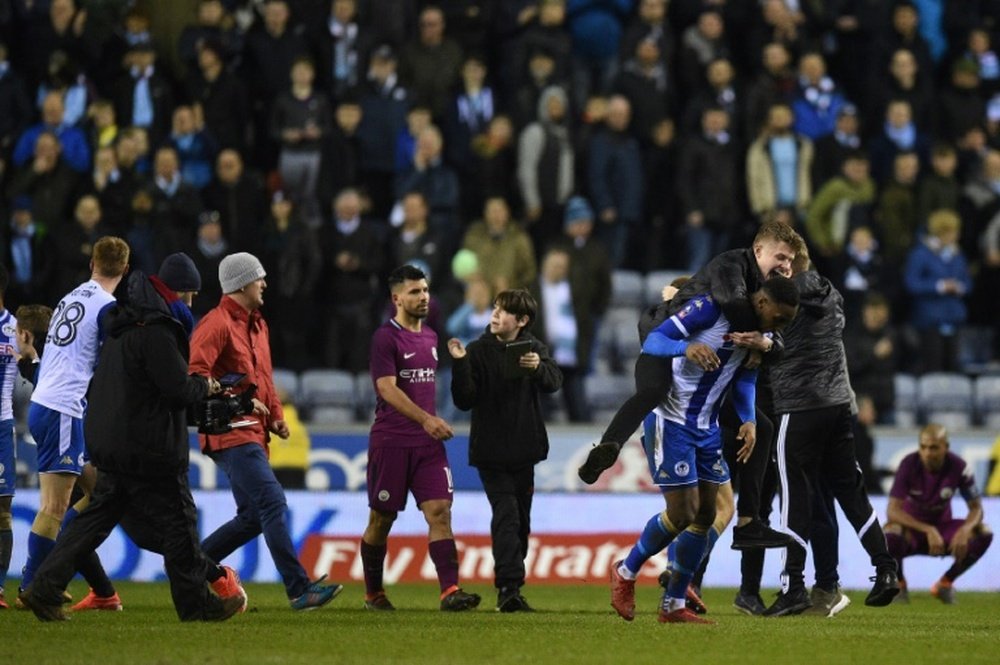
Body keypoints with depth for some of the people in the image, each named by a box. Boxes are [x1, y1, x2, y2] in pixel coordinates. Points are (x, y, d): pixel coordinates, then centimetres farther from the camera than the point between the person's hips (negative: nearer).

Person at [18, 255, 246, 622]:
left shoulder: (124, 325, 15)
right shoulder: (156, 331, -17)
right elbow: (178, 388, -19)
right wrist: (206, 386, 1)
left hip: (110, 445, 9)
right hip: (149, 450, -9)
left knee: (97, 516, 11)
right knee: (176, 521, 1)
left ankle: (45, 588, 4)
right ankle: (196, 603, 9)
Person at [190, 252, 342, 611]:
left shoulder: (257, 325, 20)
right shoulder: (216, 324, -10)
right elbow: (196, 373, -20)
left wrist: (275, 415, 13)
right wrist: (238, 401, -23)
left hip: (253, 432, 10)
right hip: (231, 433, -10)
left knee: (252, 517, 11)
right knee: (273, 503, -17)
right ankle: (299, 589, -21)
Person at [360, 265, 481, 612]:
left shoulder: (430, 337, 14)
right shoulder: (386, 337, -8)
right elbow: (387, 388, -18)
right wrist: (425, 419, -28)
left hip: (427, 441, 5)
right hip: (390, 441, -5)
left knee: (439, 511, -9)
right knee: (382, 519, 5)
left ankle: (450, 590, -19)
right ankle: (373, 593, 20)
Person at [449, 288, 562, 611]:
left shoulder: (534, 349, 3)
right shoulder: (478, 351, -4)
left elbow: (554, 382, -13)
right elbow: (465, 401, -9)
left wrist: (538, 367, -34)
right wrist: (460, 365, -24)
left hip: (523, 450, 4)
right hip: (491, 451, -4)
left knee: (521, 520, 10)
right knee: (505, 513, -16)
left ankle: (509, 589, 21)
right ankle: (509, 586, -23)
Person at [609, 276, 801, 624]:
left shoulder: (760, 332, 3)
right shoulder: (710, 308, -20)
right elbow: (652, 342, -22)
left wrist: (749, 420, -5)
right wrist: (687, 347, -43)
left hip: (706, 427, 8)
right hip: (670, 422, -8)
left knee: (705, 516, 6)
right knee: (682, 514, -10)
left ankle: (674, 605, 16)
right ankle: (625, 573, 13)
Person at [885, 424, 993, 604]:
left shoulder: (958, 467, -16)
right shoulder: (909, 464, -21)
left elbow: (976, 508, -9)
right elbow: (893, 510, -26)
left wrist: (965, 529, -33)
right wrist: (928, 530, -38)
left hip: (942, 526, 2)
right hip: (912, 527, -2)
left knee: (984, 534, -23)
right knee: (891, 535, -38)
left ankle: (946, 582, -1)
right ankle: (898, 582, -5)